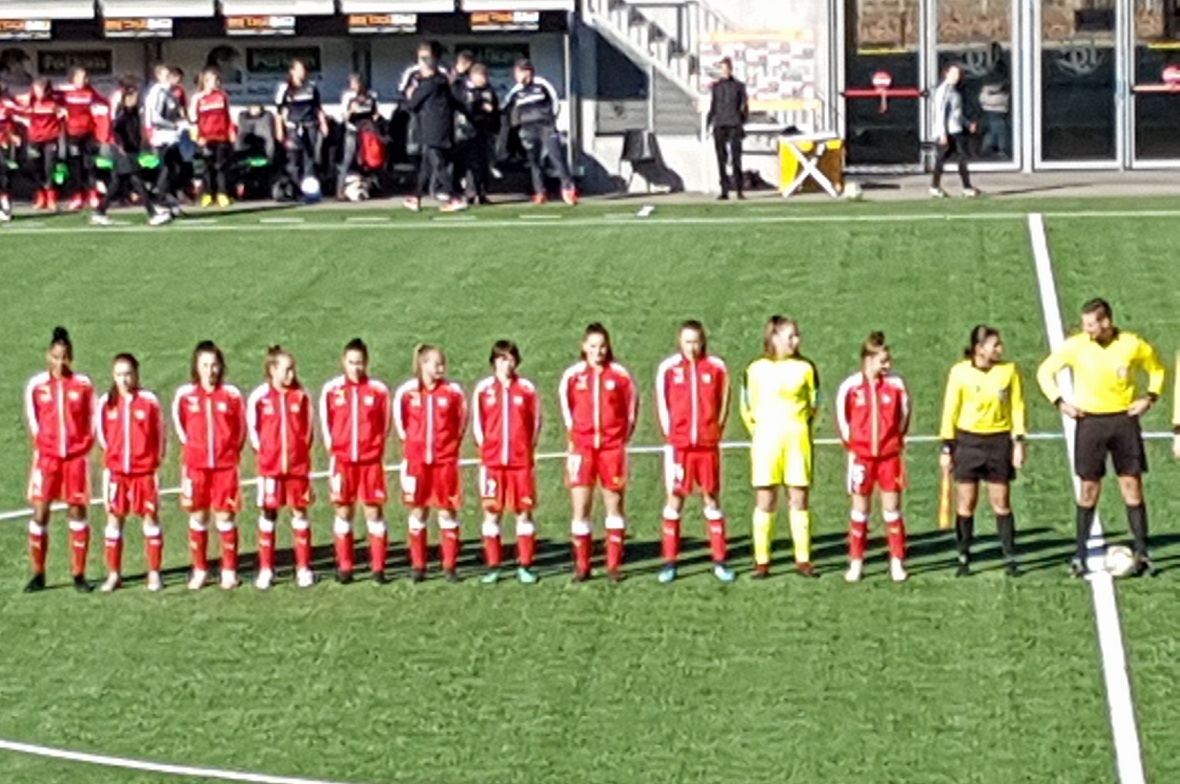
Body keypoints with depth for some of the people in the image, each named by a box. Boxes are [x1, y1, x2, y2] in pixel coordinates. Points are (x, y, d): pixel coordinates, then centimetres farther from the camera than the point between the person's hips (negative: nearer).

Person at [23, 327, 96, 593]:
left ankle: (79, 575, 8)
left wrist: (85, 445, 0)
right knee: (40, 513, -2)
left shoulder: (83, 384, 0)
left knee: (77, 512, 3)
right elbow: (31, 418, 9)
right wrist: (41, 443, 4)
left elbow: (91, 420, 7)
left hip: (76, 456, 0)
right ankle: (38, 575, 7)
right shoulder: (36, 385, 0)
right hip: (46, 456, 0)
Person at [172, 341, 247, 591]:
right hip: (196, 465, 1)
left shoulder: (231, 395, -4)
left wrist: (231, 451, 7)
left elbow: (241, 430, 8)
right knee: (198, 516, 6)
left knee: (225, 516, 1)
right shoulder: (185, 395, -1)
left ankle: (229, 571, 8)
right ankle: (199, 570, 15)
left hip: (225, 465, -1)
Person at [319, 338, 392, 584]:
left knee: (374, 511, -1)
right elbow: (325, 421, 10)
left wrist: (377, 448, 3)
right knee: (343, 512, 5)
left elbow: (385, 425, 7)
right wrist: (332, 447, 6)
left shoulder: (379, 390, -2)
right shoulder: (331, 389, 0)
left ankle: (378, 567, 3)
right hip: (342, 460, 1)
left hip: (371, 460, -1)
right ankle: (344, 567, 10)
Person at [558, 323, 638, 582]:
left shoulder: (620, 374, -2)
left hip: (612, 447, 0)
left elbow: (631, 407, 8)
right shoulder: (573, 375, 0)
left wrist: (624, 437, 7)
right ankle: (581, 566, 4)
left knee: (614, 504, 6)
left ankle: (614, 565, 12)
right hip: (582, 447, 0)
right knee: (580, 507, -3)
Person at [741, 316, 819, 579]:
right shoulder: (756, 370, 0)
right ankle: (762, 561, 4)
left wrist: (801, 428, 11)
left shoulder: (805, 368, 2)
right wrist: (758, 433, 8)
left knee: (800, 500, 2)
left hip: (798, 440, 1)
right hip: (766, 440, -1)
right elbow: (747, 408, 9)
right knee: (765, 502, 0)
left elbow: (814, 403, 13)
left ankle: (803, 559, 7)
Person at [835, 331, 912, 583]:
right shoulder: (850, 387, -7)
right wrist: (851, 446, 6)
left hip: (890, 455, 0)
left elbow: (904, 414, 8)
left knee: (892, 507, 4)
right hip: (861, 455, 0)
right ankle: (856, 563, 13)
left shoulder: (896, 384, -4)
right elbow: (842, 417, 5)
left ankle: (897, 562, 11)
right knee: (860, 509, 6)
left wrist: (898, 441, 9)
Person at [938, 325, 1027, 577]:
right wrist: (946, 448, -2)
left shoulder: (1009, 370, -3)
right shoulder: (960, 372, -6)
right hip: (967, 441, -1)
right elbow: (950, 410, -1)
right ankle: (963, 558, 12)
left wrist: (1019, 442, -4)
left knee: (1001, 502, 3)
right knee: (966, 504, 3)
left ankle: (1010, 558, 9)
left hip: (999, 442, 1)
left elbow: (1017, 407, 2)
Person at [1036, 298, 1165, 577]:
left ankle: (1142, 552, 5)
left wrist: (1149, 397, -3)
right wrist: (1060, 402, -6)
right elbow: (1045, 371, 4)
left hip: (1124, 419, 0)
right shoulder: (1075, 346, -6)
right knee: (1089, 488, 2)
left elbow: (1157, 368, 11)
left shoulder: (1133, 345, -6)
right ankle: (1080, 554, 9)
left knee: (1132, 485, -1)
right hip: (1090, 421, 0)